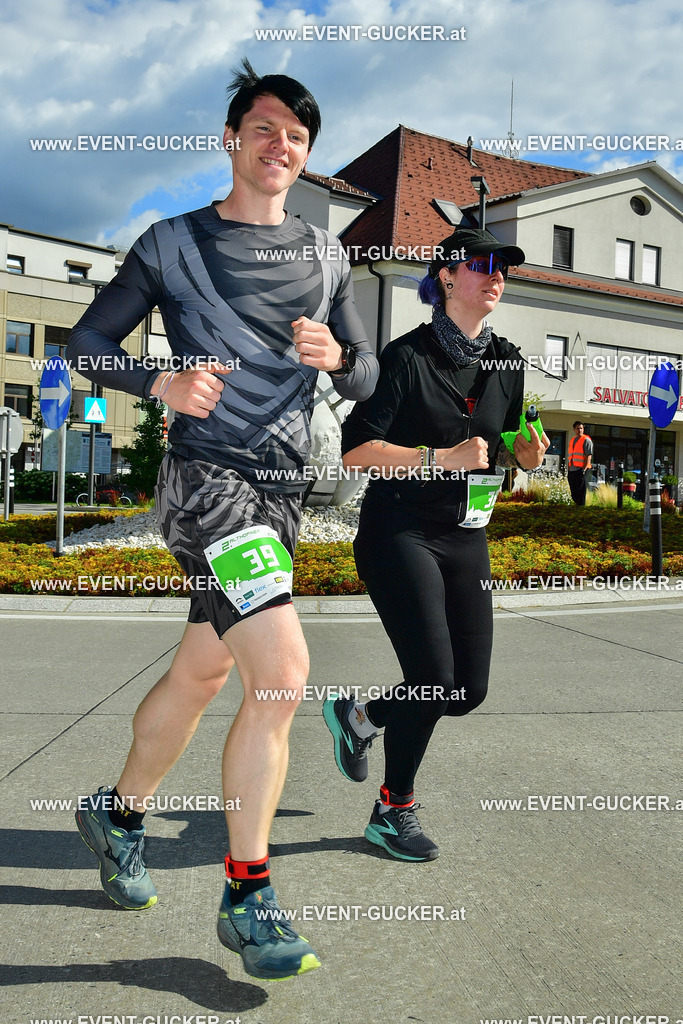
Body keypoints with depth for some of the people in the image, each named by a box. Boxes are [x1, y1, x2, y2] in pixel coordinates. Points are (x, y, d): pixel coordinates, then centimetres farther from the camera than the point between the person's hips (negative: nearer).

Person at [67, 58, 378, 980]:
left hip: (282, 489, 6)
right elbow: (87, 343, 5)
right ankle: (246, 898, -1)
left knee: (200, 674, 15)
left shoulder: (325, 255, 16)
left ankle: (118, 815, 40)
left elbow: (366, 382, 14)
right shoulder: (174, 242, 3)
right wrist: (163, 384, -14)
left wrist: (337, 356, -9)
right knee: (284, 672, -20)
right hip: (207, 477, -6)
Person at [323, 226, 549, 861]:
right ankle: (393, 811, 12)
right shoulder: (408, 355, -7)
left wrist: (530, 452, -4)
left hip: (467, 539, 6)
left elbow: (516, 450, 19)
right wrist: (441, 459, -21)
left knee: (469, 691, 4)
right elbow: (356, 449, -14)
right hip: (400, 533, -6)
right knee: (435, 679, -13)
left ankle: (358, 715, 32)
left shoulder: (506, 362, 11)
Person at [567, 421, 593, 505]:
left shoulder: (586, 440, -2)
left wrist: (584, 469, -18)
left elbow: (589, 456, -10)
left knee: (581, 493, -7)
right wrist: (568, 469, 16)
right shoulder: (571, 440, 20)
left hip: (581, 470, -7)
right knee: (573, 493, 10)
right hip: (572, 470, 7)